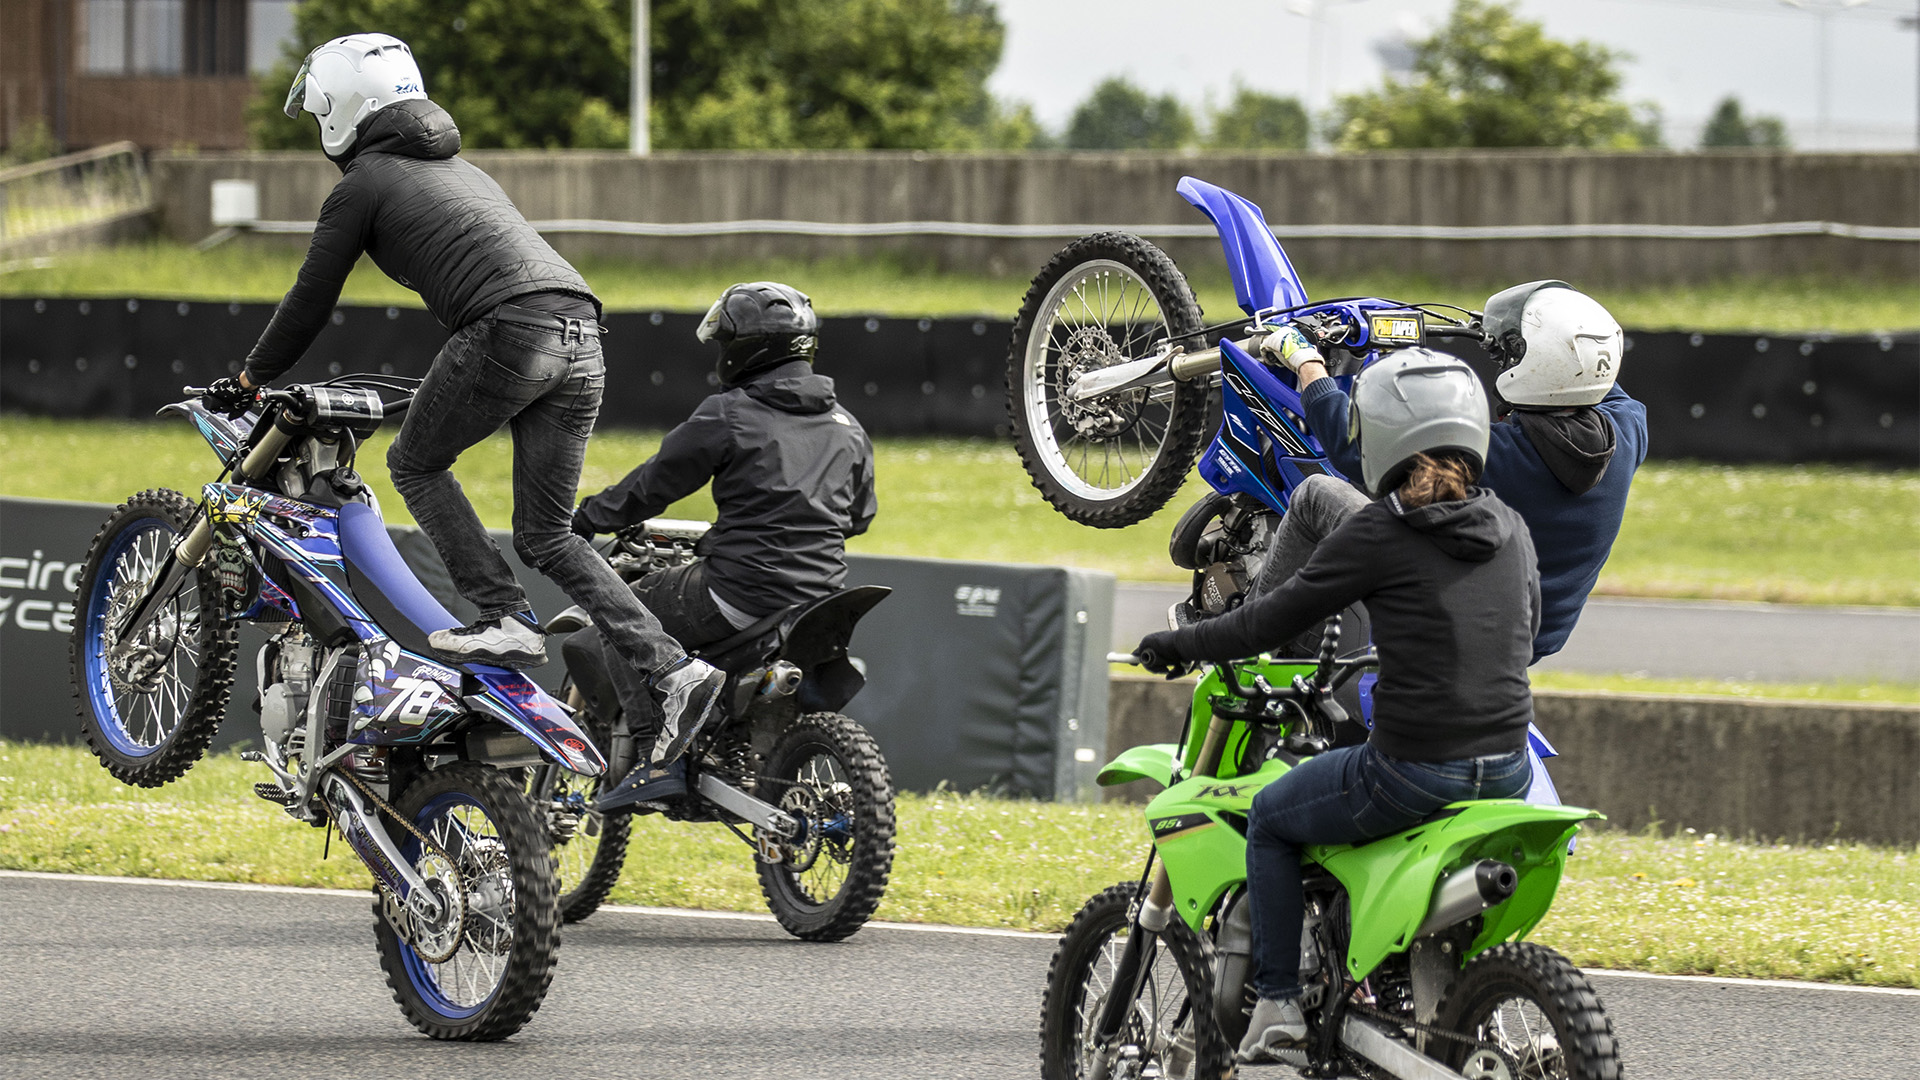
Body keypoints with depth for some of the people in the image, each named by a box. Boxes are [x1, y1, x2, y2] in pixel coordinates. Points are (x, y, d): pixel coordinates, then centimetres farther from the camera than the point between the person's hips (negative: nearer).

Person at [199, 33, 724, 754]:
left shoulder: (362, 183, 10)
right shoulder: (459, 170, 34)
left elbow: (310, 302, 13)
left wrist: (249, 379, 26)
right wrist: (441, 390, 53)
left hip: (511, 328, -7)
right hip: (580, 335, 7)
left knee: (415, 464, 13)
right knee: (545, 535, 11)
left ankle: (505, 620, -1)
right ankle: (671, 668, -1)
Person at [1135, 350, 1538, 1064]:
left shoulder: (1380, 532, -9)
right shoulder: (1509, 530, 7)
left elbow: (1275, 619, -4)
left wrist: (1179, 645, 11)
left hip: (1414, 770, -6)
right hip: (1507, 774, 6)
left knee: (1271, 821, 19)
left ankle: (1277, 1000, 13)